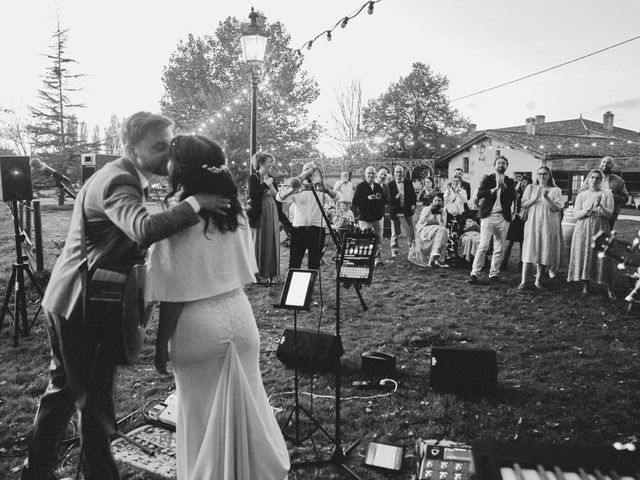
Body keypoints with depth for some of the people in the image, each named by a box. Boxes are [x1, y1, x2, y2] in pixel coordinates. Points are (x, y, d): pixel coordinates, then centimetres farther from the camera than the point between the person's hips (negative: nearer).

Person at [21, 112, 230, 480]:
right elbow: (145, 229, -44)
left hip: (67, 302, 10)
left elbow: (134, 236, 16)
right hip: (85, 308, -10)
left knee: (64, 388, 23)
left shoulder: (119, 175, 10)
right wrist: (195, 202, -36)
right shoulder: (118, 182, -23)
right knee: (96, 401, 3)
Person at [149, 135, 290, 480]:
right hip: (239, 314, 6)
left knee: (204, 412, 13)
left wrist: (162, 341, -4)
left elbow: (174, 292, -14)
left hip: (199, 325, -5)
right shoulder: (233, 209, 2)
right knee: (246, 403, 19)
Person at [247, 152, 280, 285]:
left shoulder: (271, 178, 14)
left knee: (272, 243, 7)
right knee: (260, 244, -1)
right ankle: (260, 275, 6)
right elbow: (252, 195, -17)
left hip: (272, 214, 6)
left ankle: (272, 275, 14)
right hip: (259, 214, -6)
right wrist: (265, 185, -17)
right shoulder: (253, 178, -4)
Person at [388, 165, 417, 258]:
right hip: (395, 211, -2)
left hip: (407, 210, 2)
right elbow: (388, 198, -5)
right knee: (395, 233, 5)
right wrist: (396, 197, -23)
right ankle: (394, 251, 13)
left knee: (410, 231, 6)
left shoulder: (409, 183, 7)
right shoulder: (390, 184, 0)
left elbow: (413, 195, 10)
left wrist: (413, 204, -4)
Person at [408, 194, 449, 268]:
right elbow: (421, 222, -7)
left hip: (438, 231, 3)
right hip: (424, 231, -3)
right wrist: (429, 211, -9)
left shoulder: (443, 212, 9)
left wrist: (439, 214, -10)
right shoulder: (426, 209, 6)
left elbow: (443, 225, -5)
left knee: (443, 230, -31)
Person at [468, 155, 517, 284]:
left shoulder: (510, 182, 12)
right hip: (488, 216, -3)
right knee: (483, 246, -9)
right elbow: (480, 194, -9)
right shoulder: (487, 179, 6)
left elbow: (513, 197, -4)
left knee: (499, 249, 5)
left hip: (503, 218, 3)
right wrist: (495, 188, -15)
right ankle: (474, 273, -6)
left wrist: (504, 185, -13)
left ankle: (494, 274, 15)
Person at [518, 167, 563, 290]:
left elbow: (557, 208, -6)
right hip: (532, 224, 0)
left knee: (543, 252, 2)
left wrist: (546, 197, -19)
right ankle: (523, 281, -6)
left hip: (548, 226, 0)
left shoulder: (555, 190, 5)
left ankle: (538, 280, 13)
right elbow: (524, 204, 1)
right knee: (529, 252, -6)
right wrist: (536, 197, -14)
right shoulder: (531, 188, 10)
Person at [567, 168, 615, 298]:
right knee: (584, 255, -1)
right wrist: (588, 208, -15)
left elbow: (609, 214, -3)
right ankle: (587, 285, 12)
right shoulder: (581, 195, 7)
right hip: (583, 229, 1)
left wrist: (600, 206, -20)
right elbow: (576, 215, 1)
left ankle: (608, 288, 5)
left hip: (601, 229, -1)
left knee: (603, 257, -3)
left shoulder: (607, 194, 5)